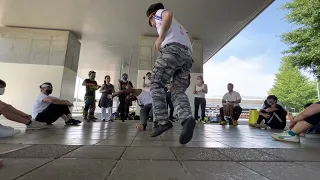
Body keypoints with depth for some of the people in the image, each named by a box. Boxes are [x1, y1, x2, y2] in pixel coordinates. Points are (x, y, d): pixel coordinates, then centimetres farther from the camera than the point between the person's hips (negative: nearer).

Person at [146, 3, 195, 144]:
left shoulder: (159, 12, 20)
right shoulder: (177, 25, 42)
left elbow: (169, 14, -5)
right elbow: (188, 38, 30)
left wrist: (160, 38, -4)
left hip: (173, 49, -7)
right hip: (187, 55, 8)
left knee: (156, 85, -5)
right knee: (178, 91, -3)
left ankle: (163, 122, -14)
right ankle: (187, 119, -27)